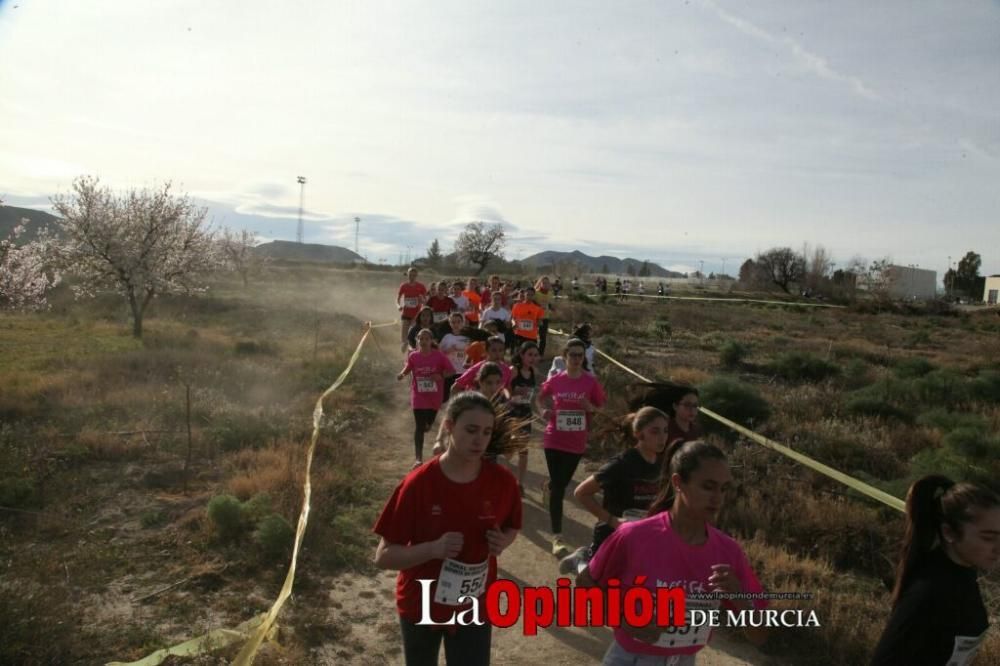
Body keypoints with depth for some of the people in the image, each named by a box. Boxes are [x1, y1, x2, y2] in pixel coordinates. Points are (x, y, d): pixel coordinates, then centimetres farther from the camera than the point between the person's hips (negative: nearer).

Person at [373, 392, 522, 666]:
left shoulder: (502, 482, -14)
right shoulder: (418, 483, -22)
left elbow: (511, 527, 6)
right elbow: (384, 556, -17)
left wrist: (503, 542, -16)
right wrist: (434, 548, -33)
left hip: (475, 608, 1)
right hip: (420, 606, 0)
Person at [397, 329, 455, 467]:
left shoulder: (439, 356, -11)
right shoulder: (413, 356, -7)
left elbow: (451, 371, -5)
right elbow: (408, 368, 8)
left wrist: (441, 376, -22)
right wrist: (401, 374, -13)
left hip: (434, 396, 1)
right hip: (418, 396, -1)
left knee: (429, 423, 17)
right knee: (419, 426, -7)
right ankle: (419, 458, -3)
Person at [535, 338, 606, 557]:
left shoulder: (591, 382, -7)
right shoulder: (555, 380, -5)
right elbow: (540, 398, 13)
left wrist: (591, 408, -19)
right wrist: (543, 411, -6)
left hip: (577, 442, 1)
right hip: (554, 440, -1)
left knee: (562, 482, 18)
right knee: (558, 488, -4)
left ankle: (548, 486, 56)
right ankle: (557, 537, -1)